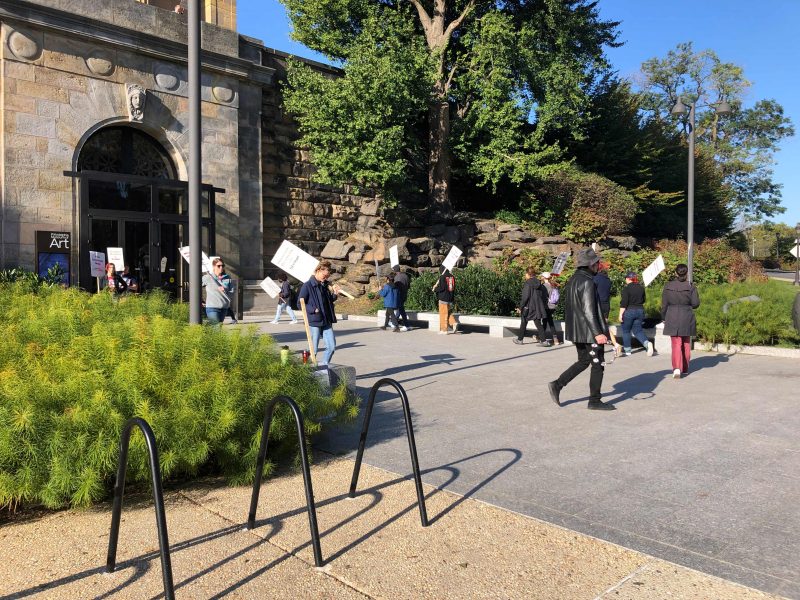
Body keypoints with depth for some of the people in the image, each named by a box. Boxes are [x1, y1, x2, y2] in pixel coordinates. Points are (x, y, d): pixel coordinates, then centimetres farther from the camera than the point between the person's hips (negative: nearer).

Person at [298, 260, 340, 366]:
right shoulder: (307, 286, -9)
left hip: (326, 321, 6)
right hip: (314, 321, -6)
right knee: (313, 349, 0)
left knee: (332, 346, 5)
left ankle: (325, 365, 20)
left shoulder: (325, 285, 11)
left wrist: (335, 294, 1)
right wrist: (314, 310, -19)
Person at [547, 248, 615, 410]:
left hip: (576, 330, 9)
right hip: (588, 331, -9)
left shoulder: (572, 280, 12)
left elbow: (567, 307, 18)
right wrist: (597, 333, -24)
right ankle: (594, 401, 11)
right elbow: (588, 310, -23)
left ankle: (557, 385, 9)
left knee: (583, 361, 18)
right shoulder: (587, 282, -18)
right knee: (597, 364, 3)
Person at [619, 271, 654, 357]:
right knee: (638, 330, 11)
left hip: (629, 311, -6)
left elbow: (624, 302, -17)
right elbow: (644, 299, 16)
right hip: (640, 310, 6)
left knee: (626, 331, 9)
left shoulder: (627, 288, -13)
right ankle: (647, 343, -13)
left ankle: (627, 350, 13)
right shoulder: (641, 287, 6)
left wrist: (621, 314, -15)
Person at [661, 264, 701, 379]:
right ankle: (685, 369, 26)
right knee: (686, 344, 16)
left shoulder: (668, 286, -3)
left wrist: (664, 318, 12)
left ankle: (677, 368, -17)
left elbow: (664, 305, 1)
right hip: (687, 318, 0)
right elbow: (696, 303, -5)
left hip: (672, 318, 0)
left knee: (676, 344, 1)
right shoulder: (690, 286, -7)